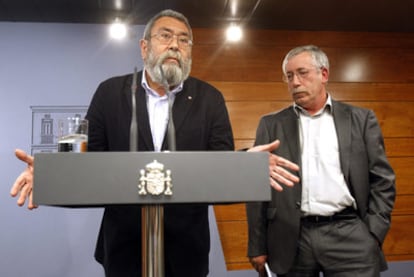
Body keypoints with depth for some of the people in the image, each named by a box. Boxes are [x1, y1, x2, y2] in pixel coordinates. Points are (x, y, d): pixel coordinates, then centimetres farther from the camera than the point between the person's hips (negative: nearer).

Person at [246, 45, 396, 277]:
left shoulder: (361, 119, 7)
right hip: (292, 238, 1)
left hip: (348, 234, 0)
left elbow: (382, 180, 6)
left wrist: (372, 235, -3)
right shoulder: (272, 125, 7)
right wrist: (258, 246, 3)